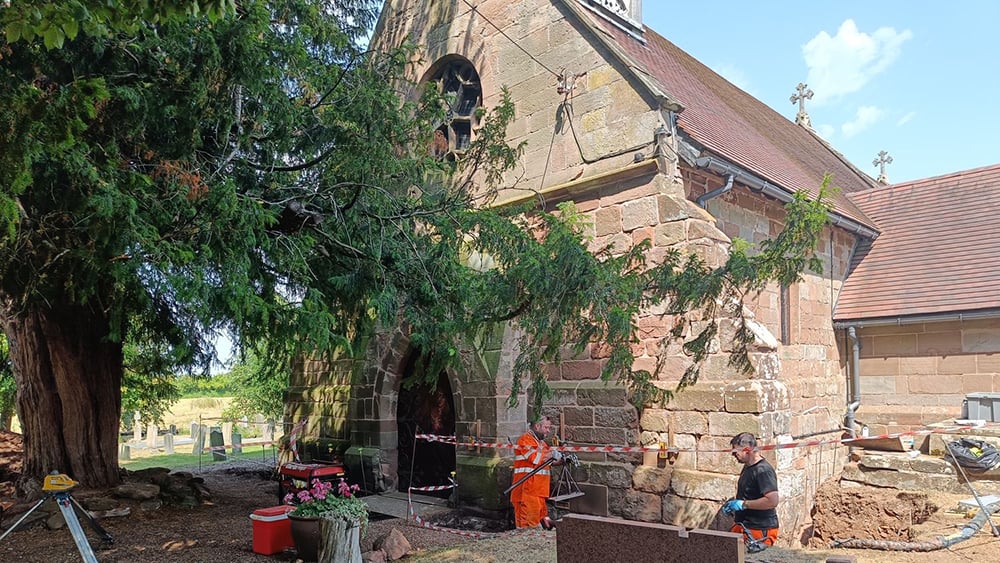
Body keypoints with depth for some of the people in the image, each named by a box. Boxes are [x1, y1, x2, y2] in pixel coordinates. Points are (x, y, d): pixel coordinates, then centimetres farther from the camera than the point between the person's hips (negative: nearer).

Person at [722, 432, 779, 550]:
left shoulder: (763, 470, -18)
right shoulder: (747, 467, 13)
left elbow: (773, 501, -27)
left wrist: (743, 504, -21)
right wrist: (733, 504, 10)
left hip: (760, 531, -9)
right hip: (743, 527, 9)